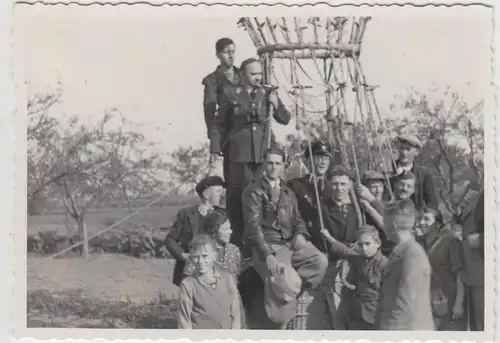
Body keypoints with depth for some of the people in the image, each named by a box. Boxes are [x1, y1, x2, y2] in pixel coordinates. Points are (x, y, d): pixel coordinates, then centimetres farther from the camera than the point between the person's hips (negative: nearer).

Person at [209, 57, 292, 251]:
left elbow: (285, 120, 11)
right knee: (238, 197, -2)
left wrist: (276, 105, -7)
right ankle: (238, 241, 6)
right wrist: (215, 151, 0)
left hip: (262, 154, 3)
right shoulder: (231, 94, 2)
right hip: (239, 153, -2)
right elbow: (219, 124, 4)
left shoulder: (267, 94, 10)